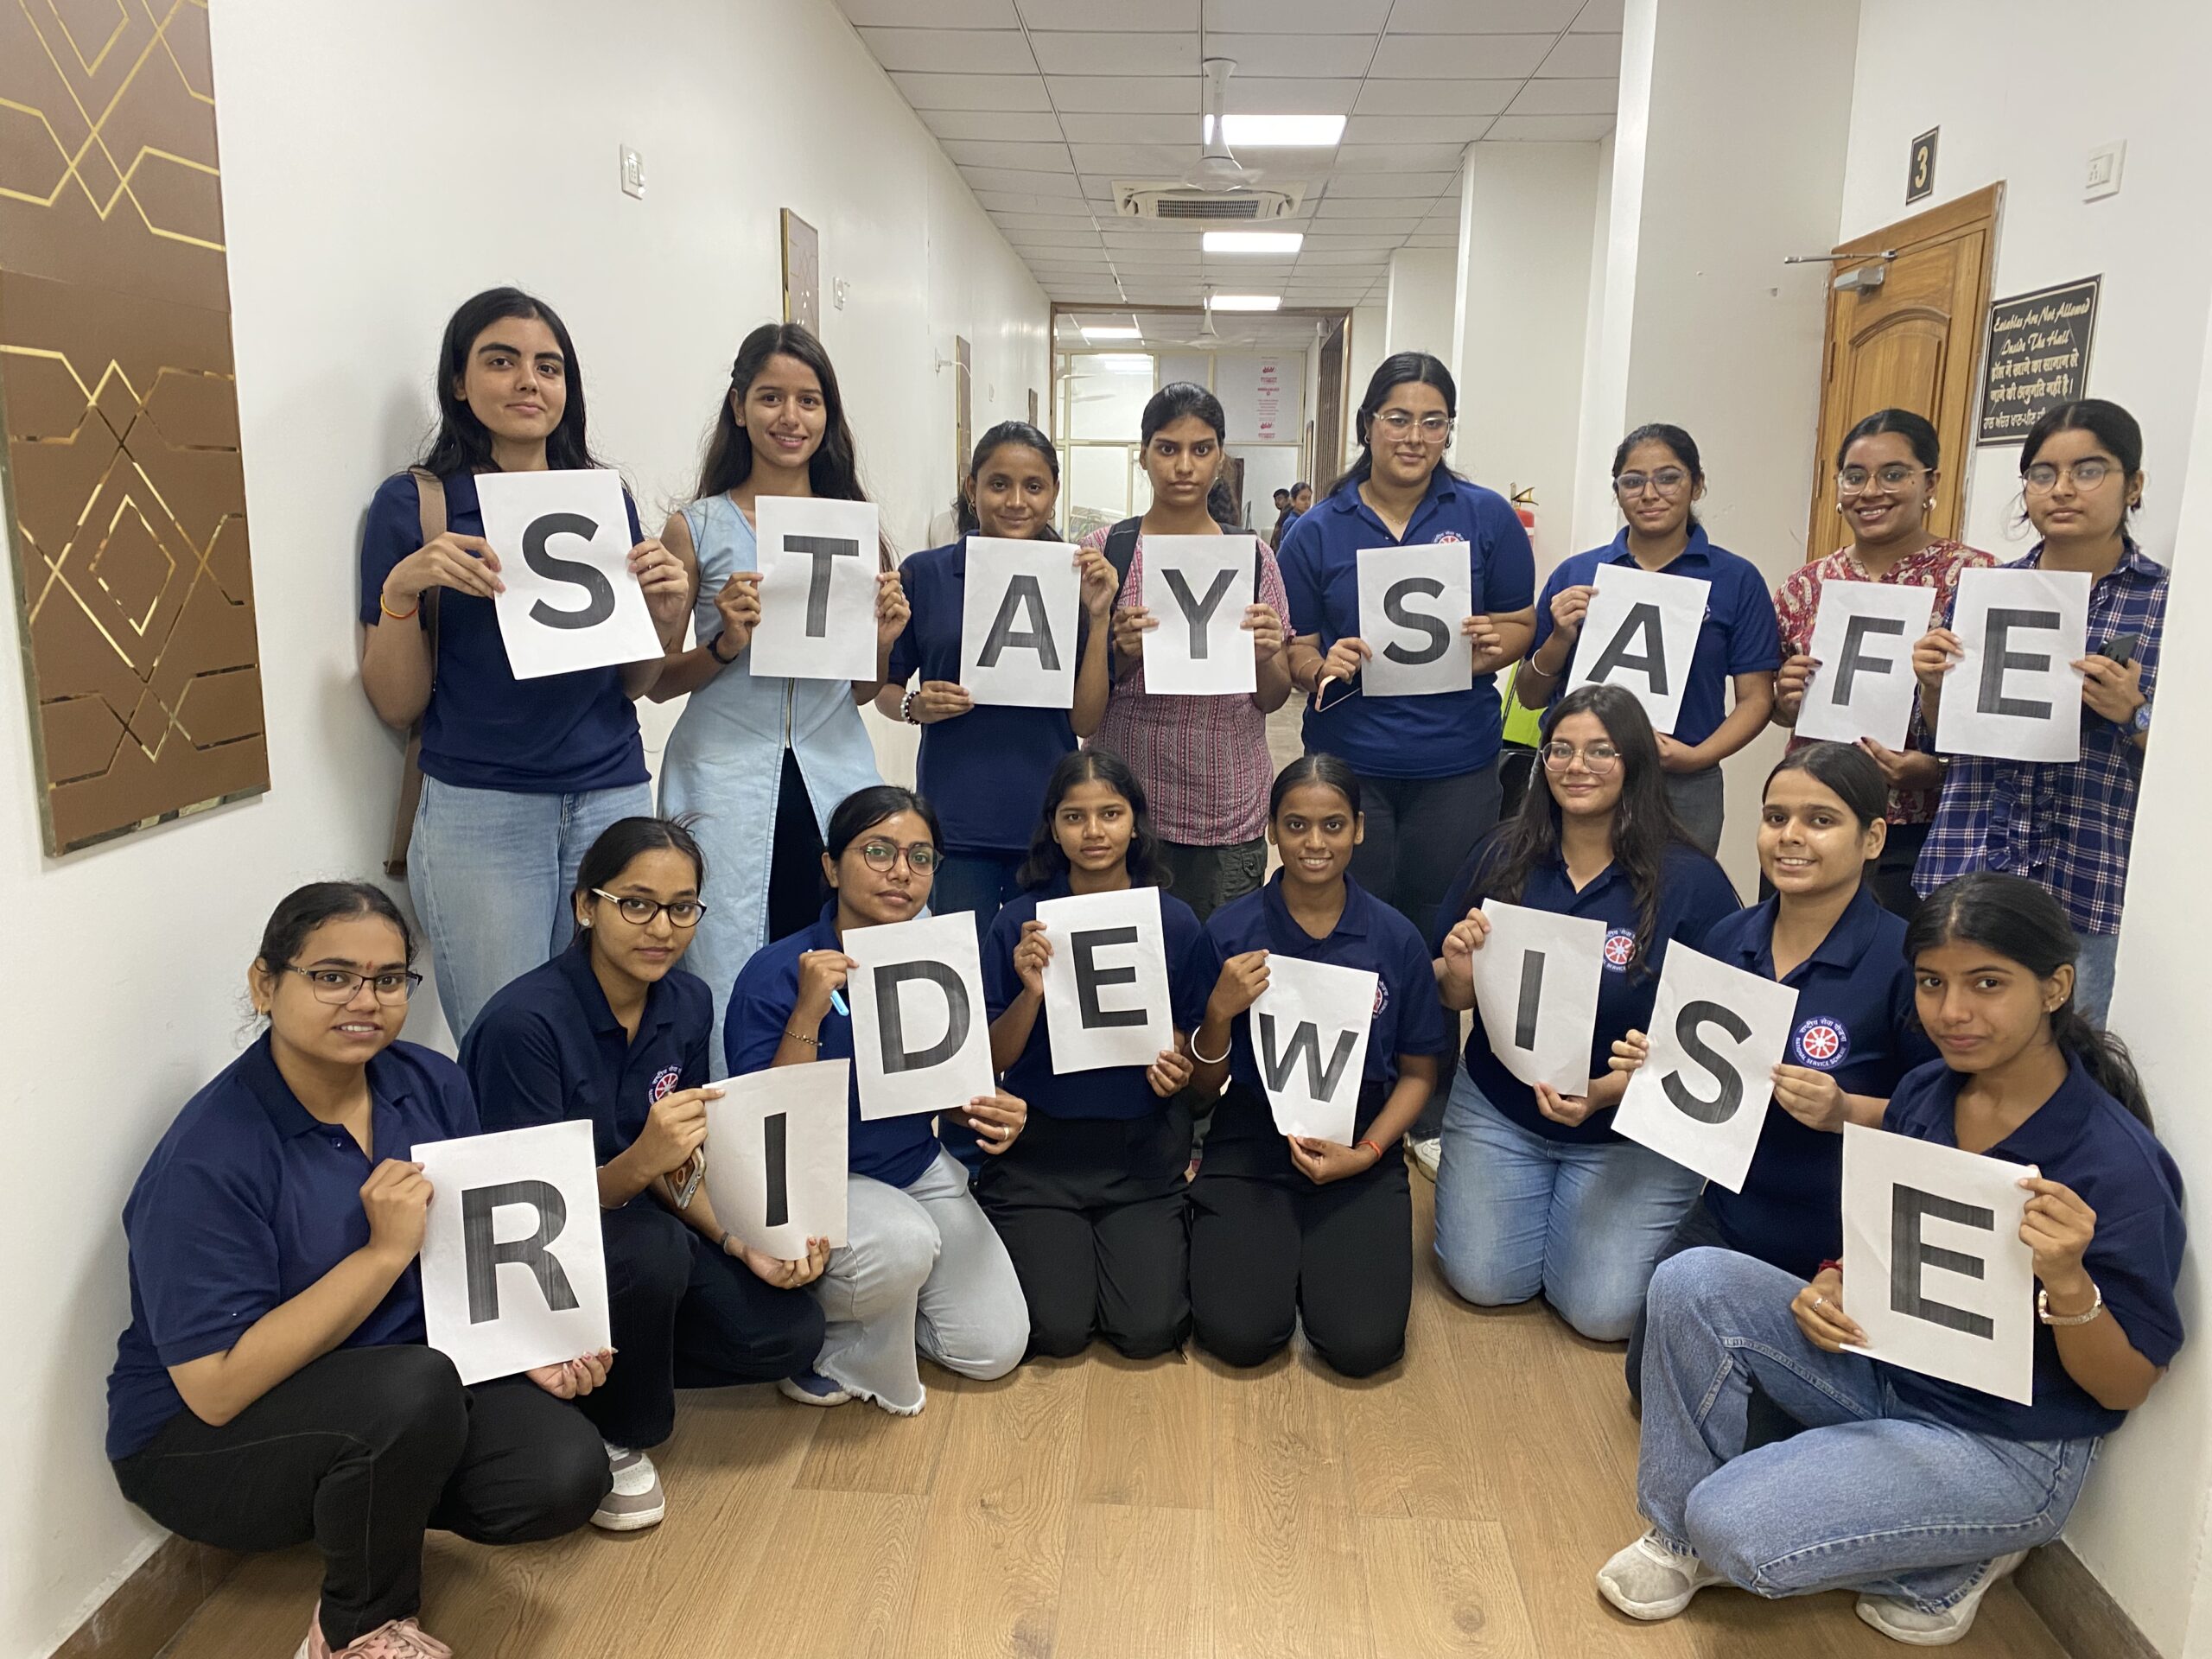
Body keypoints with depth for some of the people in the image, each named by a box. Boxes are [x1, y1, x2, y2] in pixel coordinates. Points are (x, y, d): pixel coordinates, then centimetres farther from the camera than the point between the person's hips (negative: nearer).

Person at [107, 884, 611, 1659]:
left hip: (408, 1384, 6)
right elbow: (217, 1389, -26)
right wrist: (386, 1250, -29)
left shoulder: (432, 1085, -7)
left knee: (565, 1477, -17)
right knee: (416, 1389, -35)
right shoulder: (209, 1159, -24)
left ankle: (375, 1498, 12)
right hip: (208, 1438, -5)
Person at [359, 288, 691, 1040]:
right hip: (480, 813, -3)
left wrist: (667, 612, -5)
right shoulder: (413, 504, -1)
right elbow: (397, 706, -1)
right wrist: (401, 590, -16)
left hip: (614, 800, 3)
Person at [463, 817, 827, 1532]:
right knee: (652, 1250, -36)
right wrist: (638, 1163, -41)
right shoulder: (523, 1022, -26)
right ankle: (613, 1436, -7)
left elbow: (676, 1172, 3)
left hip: (628, 1223, 6)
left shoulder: (687, 1004, -6)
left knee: (789, 1334, -10)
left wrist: (745, 1244, -14)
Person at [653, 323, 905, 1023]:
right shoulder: (698, 527, 1)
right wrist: (727, 645, -15)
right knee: (728, 987, 0)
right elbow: (657, 683, 3)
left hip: (835, 777, 3)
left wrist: (881, 641, -5)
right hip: (728, 784, -2)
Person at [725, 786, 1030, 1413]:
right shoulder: (776, 974, -19)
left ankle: (870, 1299, 26)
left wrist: (994, 1112, -16)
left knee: (997, 1347, -1)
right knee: (903, 1243, -36)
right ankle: (815, 1333, -3)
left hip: (920, 1170, 6)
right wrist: (808, 1014, -33)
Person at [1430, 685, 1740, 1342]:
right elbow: (1449, 995, 3)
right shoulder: (1502, 857, -4)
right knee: (1484, 1282, -5)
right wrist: (1457, 973, -21)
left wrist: (1605, 1092, -25)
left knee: (1603, 1309, -9)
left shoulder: (1692, 882, -14)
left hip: (1630, 1130, -2)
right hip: (1498, 1109, 2)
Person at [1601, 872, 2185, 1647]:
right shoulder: (1922, 1095, -3)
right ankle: (1679, 1533, 1)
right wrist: (1830, 1287, -10)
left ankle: (1947, 1568, 6)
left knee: (1734, 1529, -22)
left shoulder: (2116, 1162, -23)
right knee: (1692, 1282, -16)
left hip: (2007, 1447, -6)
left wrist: (2067, 1280, -35)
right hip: (1884, 1366, 6)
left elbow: (2127, 1388, -15)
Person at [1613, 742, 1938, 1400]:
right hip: (1727, 1215, 6)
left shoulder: (1905, 958, -21)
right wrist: (1654, 1066, -10)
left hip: (1837, 1247, -5)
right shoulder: (1728, 938, -3)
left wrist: (1845, 1112, -32)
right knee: (1652, 1377, 10)